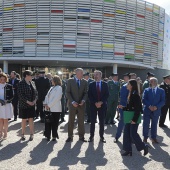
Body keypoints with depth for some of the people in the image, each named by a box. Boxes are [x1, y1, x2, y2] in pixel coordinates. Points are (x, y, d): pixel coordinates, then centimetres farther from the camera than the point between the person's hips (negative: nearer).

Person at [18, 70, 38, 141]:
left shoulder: (32, 83, 9)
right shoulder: (21, 83, -10)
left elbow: (35, 92, 11)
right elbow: (20, 94, -16)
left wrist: (35, 100, -5)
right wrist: (28, 101, -19)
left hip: (32, 104, 5)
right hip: (24, 105, -5)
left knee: (31, 119, 7)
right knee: (24, 119, 5)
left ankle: (31, 134, 14)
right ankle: (23, 134, 19)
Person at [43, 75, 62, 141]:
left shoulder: (59, 88, -6)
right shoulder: (52, 88, 18)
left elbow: (56, 98, -16)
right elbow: (47, 96, 14)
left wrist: (49, 105, -16)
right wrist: (45, 104, -3)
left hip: (55, 109, -7)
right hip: (49, 108, 7)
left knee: (54, 123, 1)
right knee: (48, 122, 8)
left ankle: (54, 136, 12)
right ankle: (48, 135, 18)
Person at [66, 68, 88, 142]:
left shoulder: (85, 82, 4)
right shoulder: (70, 81, -2)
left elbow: (85, 93, 6)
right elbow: (68, 92, -5)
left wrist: (83, 100, -12)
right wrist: (72, 102, -15)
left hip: (81, 104, 2)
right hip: (72, 104, -2)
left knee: (81, 121, 6)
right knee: (71, 121, 6)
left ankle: (81, 136, 16)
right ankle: (70, 136, 15)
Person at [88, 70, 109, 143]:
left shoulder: (105, 84, 5)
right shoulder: (91, 84, 4)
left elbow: (107, 95, -1)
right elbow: (90, 95, -1)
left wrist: (101, 102, -13)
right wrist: (95, 103, -13)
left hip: (102, 105, 0)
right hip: (93, 105, 0)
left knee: (102, 122, 5)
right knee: (92, 121, 2)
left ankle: (101, 136, 14)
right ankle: (91, 136, 11)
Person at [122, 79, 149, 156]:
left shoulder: (135, 95, -17)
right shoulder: (130, 94, 10)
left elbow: (138, 109, -20)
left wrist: (134, 119, -21)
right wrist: (123, 108, 7)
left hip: (134, 118, -9)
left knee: (133, 134, -3)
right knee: (126, 133, 8)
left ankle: (144, 146, 17)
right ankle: (128, 150, 16)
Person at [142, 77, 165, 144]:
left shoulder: (161, 90, 3)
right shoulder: (146, 90, 3)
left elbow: (163, 101, -4)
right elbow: (143, 99, -6)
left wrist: (157, 107, -18)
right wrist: (149, 106, -20)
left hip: (156, 110, 0)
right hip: (147, 110, 0)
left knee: (154, 125, 11)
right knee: (146, 124, 7)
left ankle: (154, 138, 22)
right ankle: (145, 137, 20)